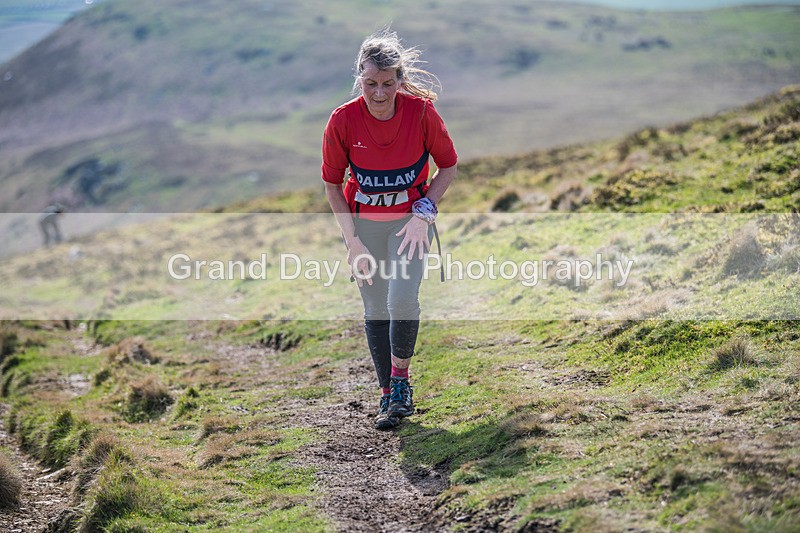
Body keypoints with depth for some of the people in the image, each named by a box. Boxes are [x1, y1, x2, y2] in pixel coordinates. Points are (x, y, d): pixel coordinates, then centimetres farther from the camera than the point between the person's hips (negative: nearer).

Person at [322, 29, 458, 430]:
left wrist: (423, 213, -14)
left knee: (403, 299, -19)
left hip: (411, 216, -1)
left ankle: (400, 379, 4)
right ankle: (388, 397, 20)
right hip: (363, 220, 1)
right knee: (376, 311, 6)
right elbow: (332, 184, -3)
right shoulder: (343, 119, -16)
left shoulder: (421, 111, -18)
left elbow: (448, 166, -2)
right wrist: (352, 240, -9)